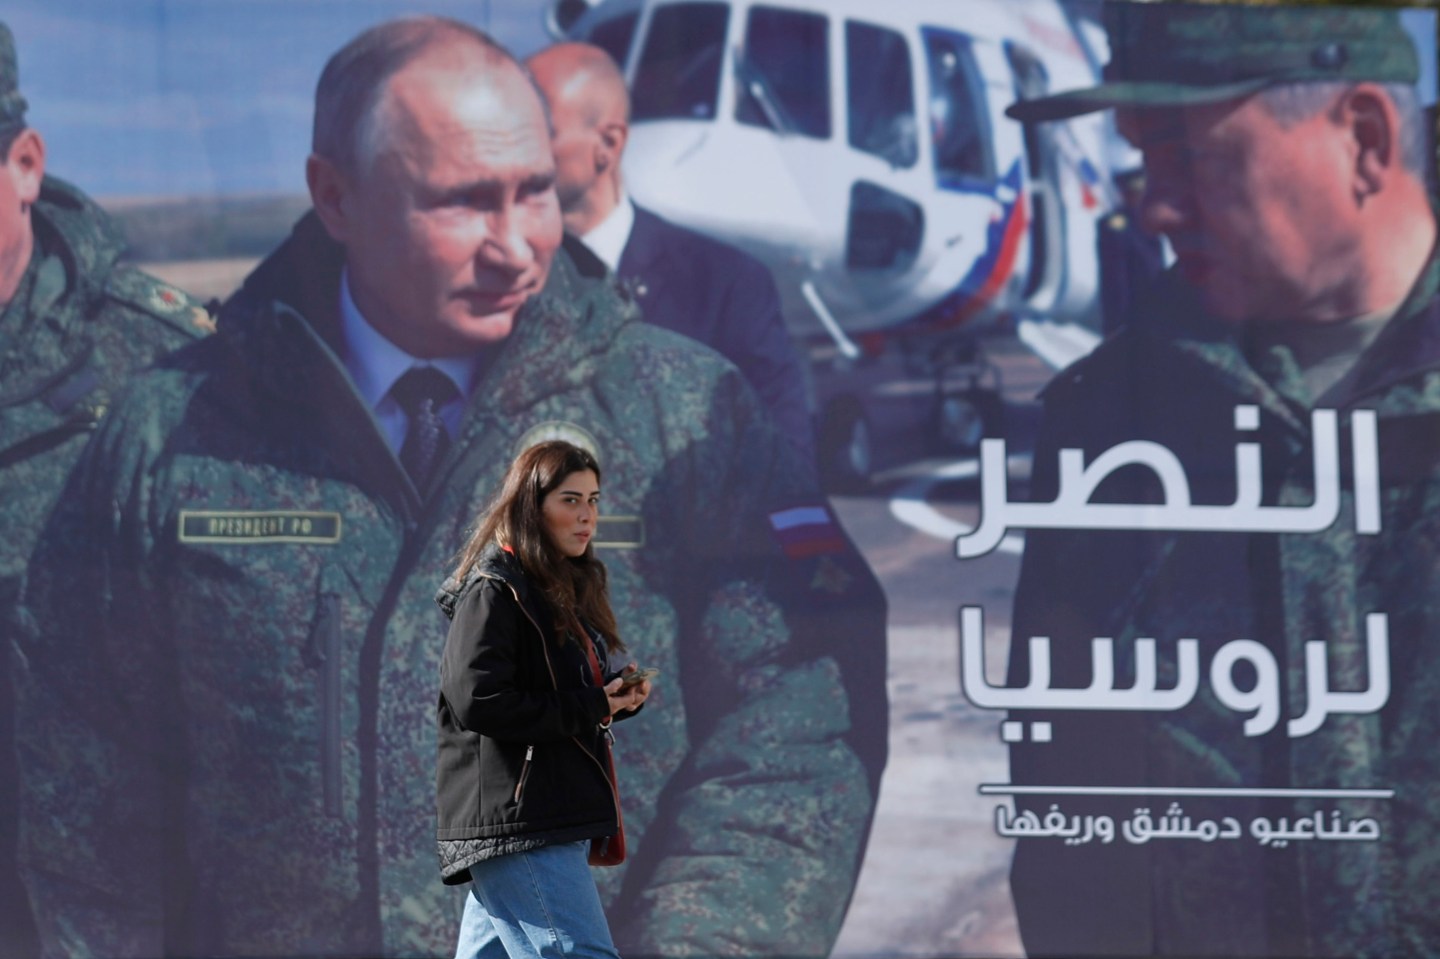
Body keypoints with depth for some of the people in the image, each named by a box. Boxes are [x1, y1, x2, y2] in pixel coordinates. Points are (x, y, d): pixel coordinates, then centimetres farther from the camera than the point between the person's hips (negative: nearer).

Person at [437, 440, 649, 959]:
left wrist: (618, 696, 3)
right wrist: (590, 707, -14)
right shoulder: (492, 591, -10)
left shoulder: (566, 592, 18)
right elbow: (478, 700, -20)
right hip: (517, 823, -9)